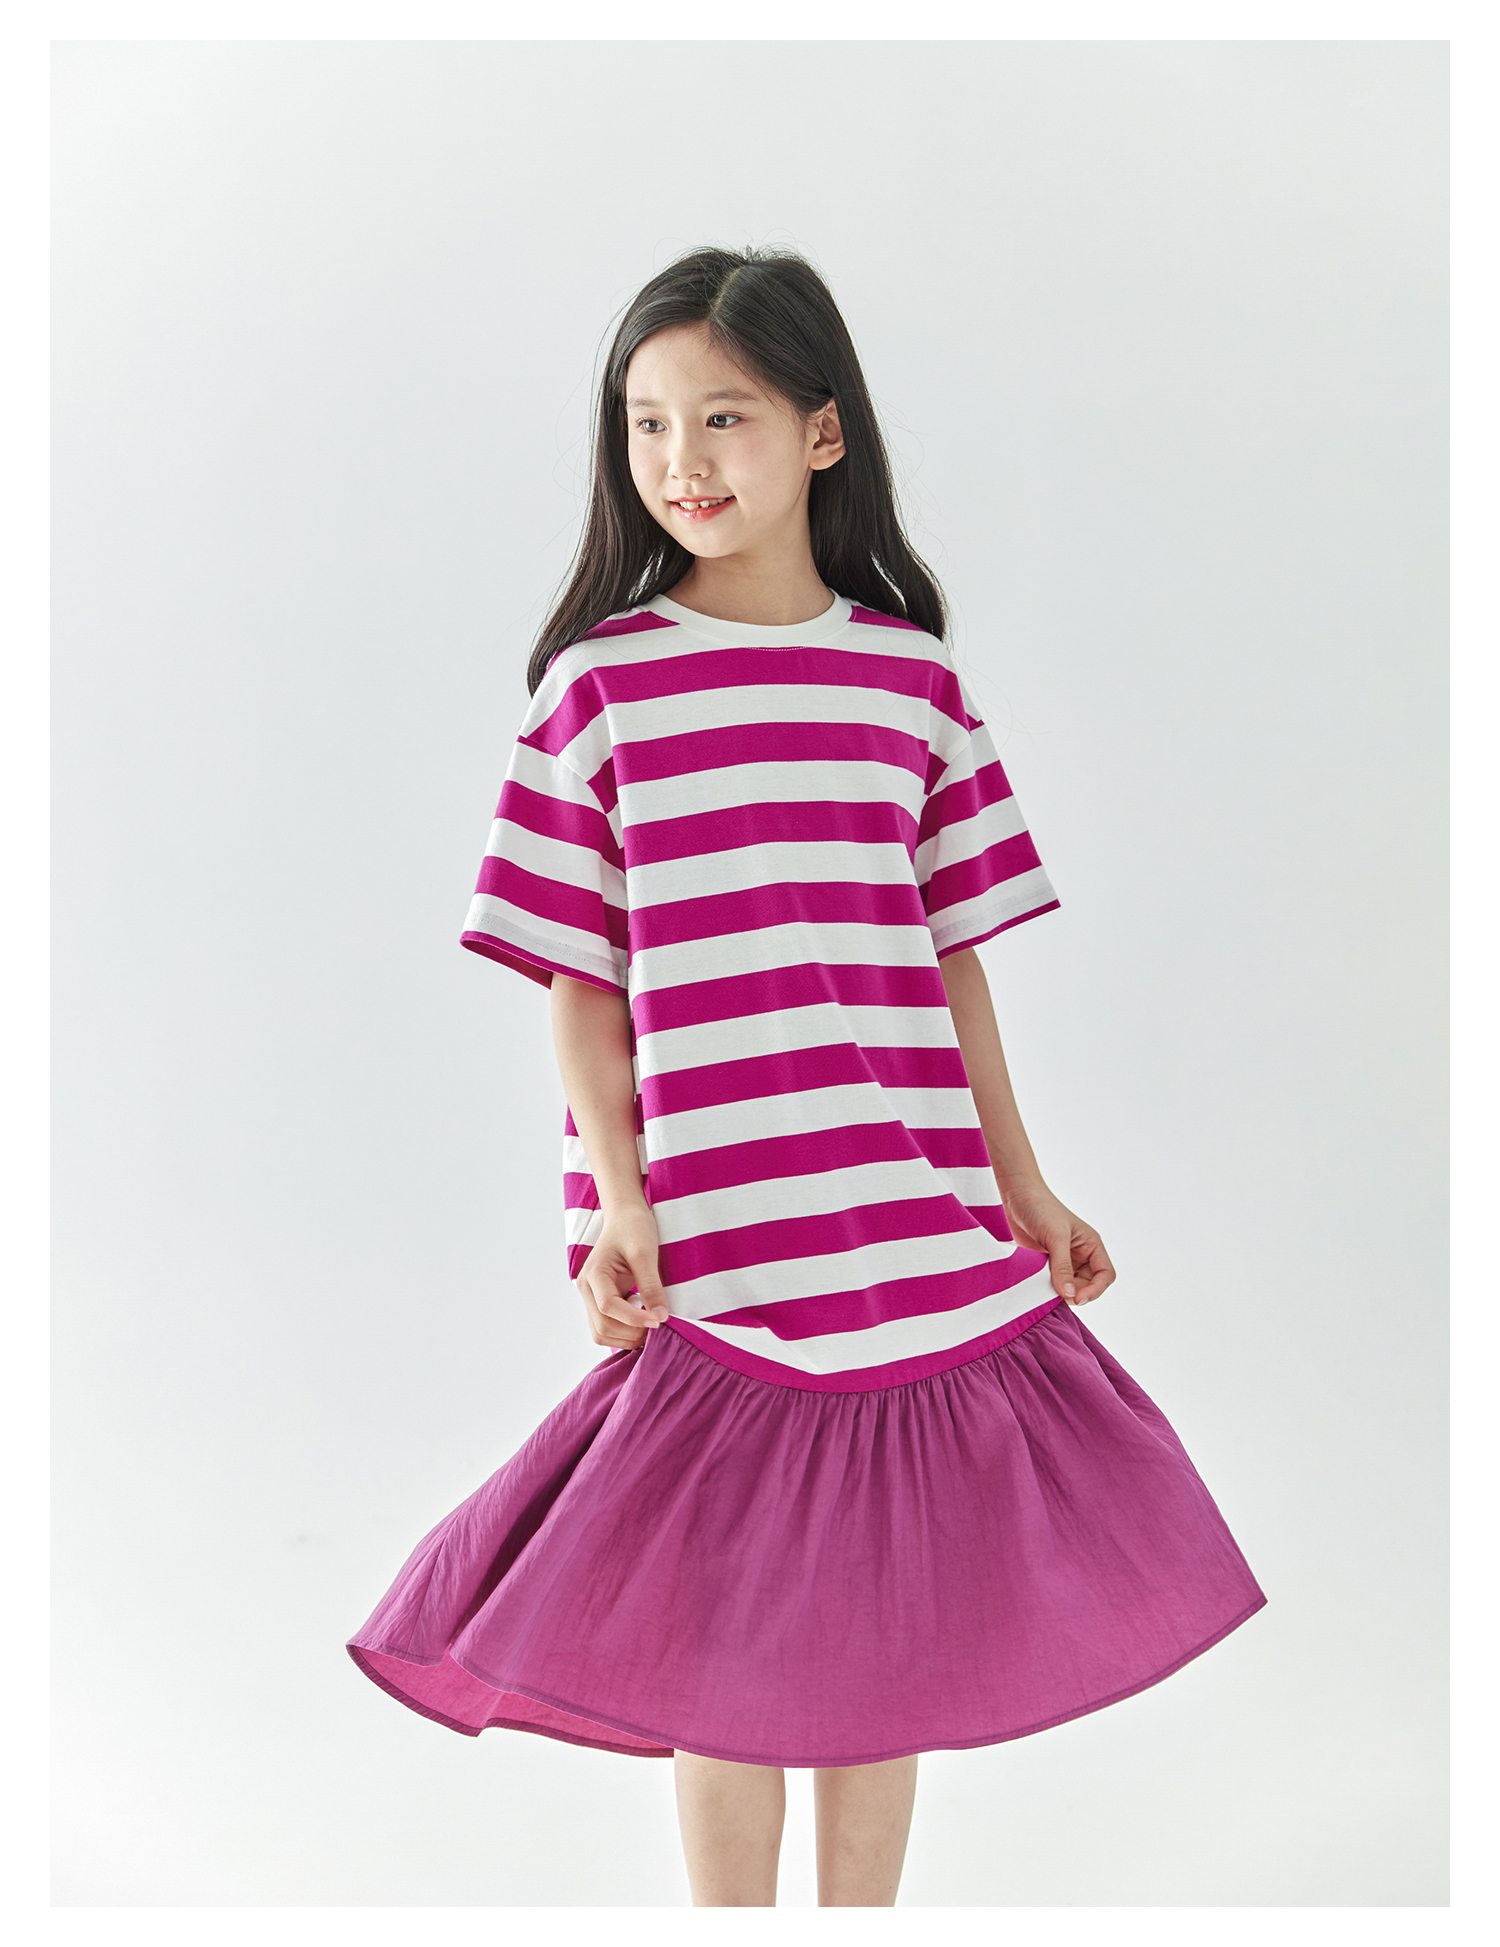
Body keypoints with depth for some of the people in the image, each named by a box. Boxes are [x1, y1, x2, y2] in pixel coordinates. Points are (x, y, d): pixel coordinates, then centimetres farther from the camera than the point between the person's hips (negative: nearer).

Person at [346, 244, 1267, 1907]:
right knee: (723, 1620, 7)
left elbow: (952, 955, 9)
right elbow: (577, 978, -1)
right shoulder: (600, 680, -1)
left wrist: (1022, 1184, 9)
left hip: (910, 1222, 2)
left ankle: (863, 1909, 30)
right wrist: (621, 1203, -9)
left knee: (887, 1607, 12)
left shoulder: (912, 676, 5)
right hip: (710, 1234, -2)